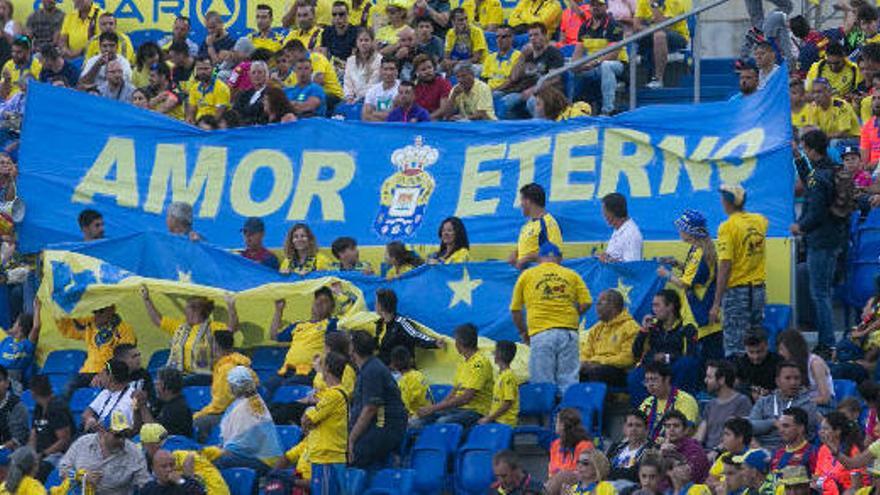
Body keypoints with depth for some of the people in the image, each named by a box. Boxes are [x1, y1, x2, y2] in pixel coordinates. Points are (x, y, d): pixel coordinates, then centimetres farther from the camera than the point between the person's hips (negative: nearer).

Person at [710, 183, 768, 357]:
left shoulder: (728, 227, -13)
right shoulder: (759, 221, 5)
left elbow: (725, 266, -17)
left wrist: (716, 304, -16)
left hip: (736, 291, -7)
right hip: (758, 289, 7)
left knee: (734, 347, -5)